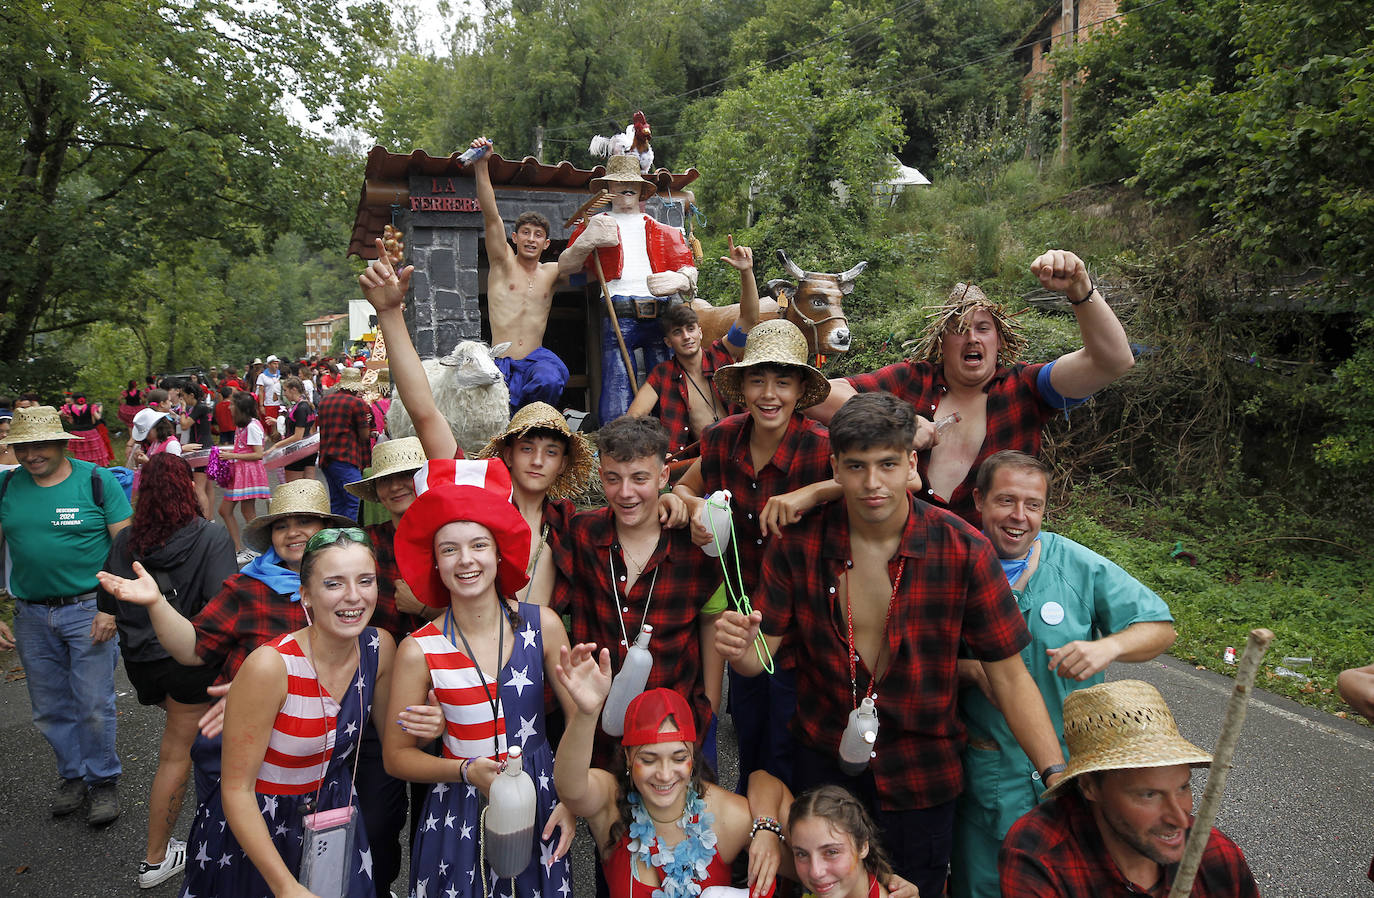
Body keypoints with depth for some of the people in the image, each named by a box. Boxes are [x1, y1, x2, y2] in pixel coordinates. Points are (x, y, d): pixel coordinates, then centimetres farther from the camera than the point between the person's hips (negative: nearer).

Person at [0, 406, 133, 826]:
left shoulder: (97, 480, -7)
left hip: (88, 609, -4)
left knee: (94, 705, 0)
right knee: (50, 709, 14)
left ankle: (103, 780, 20)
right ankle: (73, 775, 33)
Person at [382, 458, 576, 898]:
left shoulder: (542, 625, -9)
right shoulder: (419, 651, -12)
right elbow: (397, 755, -4)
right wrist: (467, 771, -17)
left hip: (538, 809, 1)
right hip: (460, 817, -1)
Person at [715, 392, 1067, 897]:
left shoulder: (964, 551, -16)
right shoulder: (799, 543, -12)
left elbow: (1009, 676, -11)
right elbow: (759, 656, -9)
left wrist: (1056, 774, -21)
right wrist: (738, 648, -32)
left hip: (921, 776, -1)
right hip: (822, 761, 2)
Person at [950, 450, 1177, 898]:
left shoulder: (1080, 566, -8)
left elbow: (1161, 627, -3)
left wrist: (1110, 646, -22)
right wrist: (972, 670, -21)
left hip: (1075, 761, 1)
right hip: (989, 772, -1)